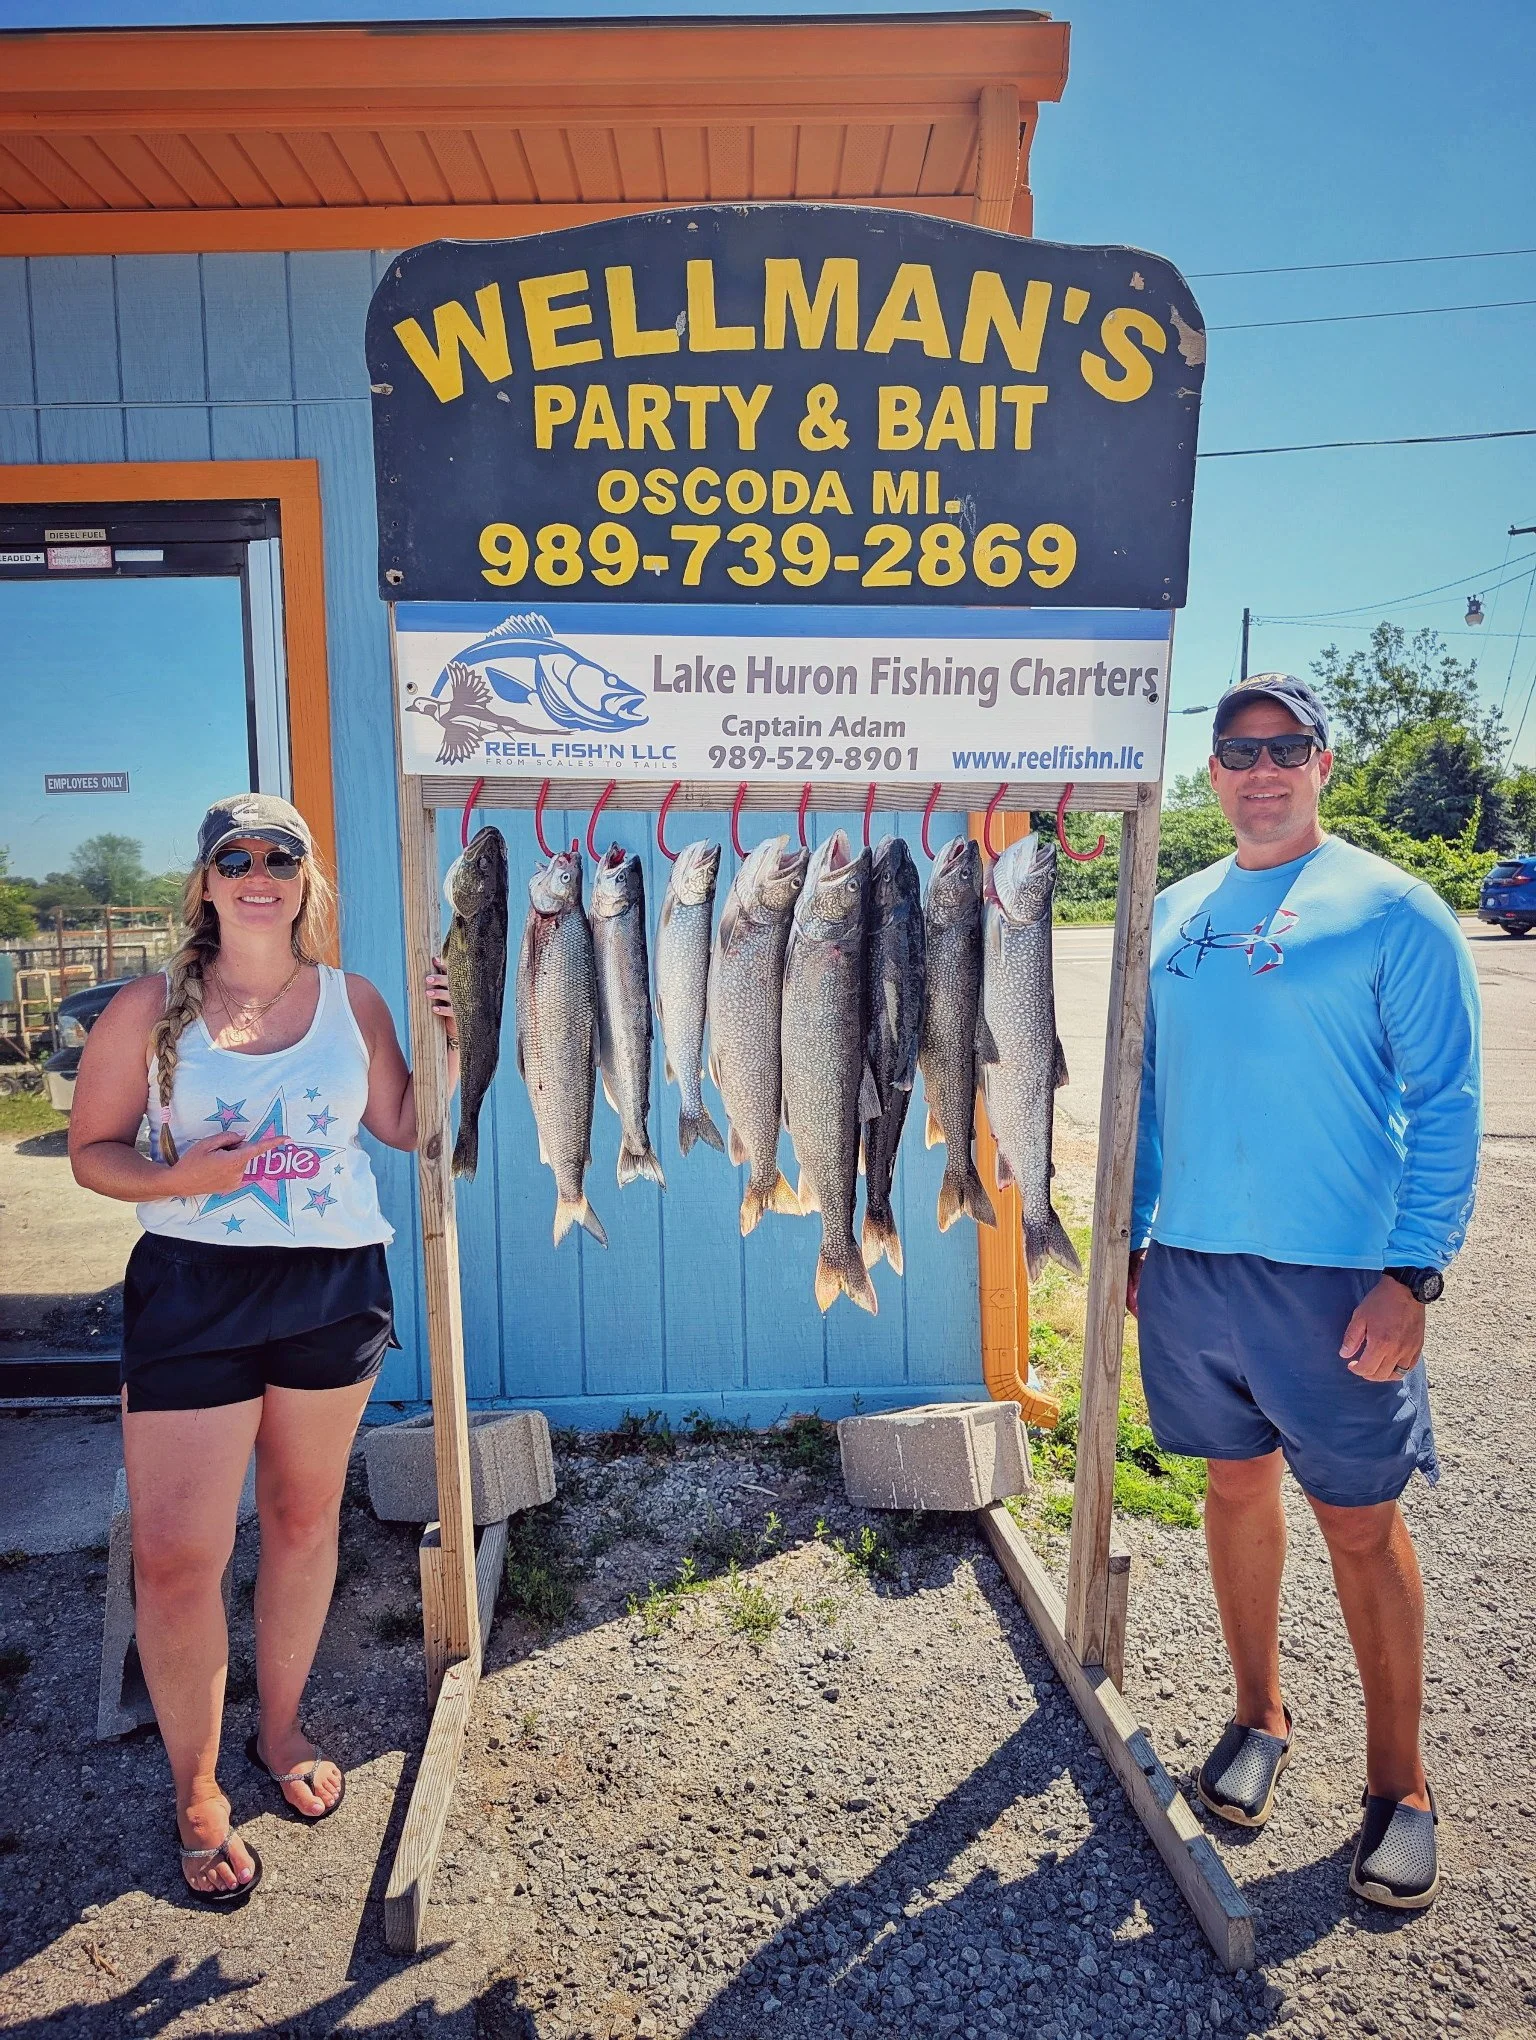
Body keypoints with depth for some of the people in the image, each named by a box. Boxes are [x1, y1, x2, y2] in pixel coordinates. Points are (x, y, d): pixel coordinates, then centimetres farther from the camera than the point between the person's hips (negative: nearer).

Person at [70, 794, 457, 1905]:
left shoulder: (353, 1001, 2)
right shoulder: (151, 1008, -4)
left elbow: (403, 1126, 8)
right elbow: (92, 1149, 0)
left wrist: (448, 1042, -6)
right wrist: (174, 1178, -18)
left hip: (336, 1284, 3)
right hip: (194, 1290, -2)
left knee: (304, 1517, 17)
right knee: (175, 1557, -1)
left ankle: (281, 1725, 41)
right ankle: (196, 1791, 25)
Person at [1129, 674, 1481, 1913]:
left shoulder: (1392, 912, -6)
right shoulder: (1175, 916, 8)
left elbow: (1446, 1105, -8)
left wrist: (1412, 1276, -14)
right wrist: (1127, 1237, 10)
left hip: (1335, 1276, -4)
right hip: (1189, 1265, 4)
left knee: (1361, 1525, 7)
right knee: (1238, 1486, 16)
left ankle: (1400, 1785, 28)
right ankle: (1261, 1717, 37)